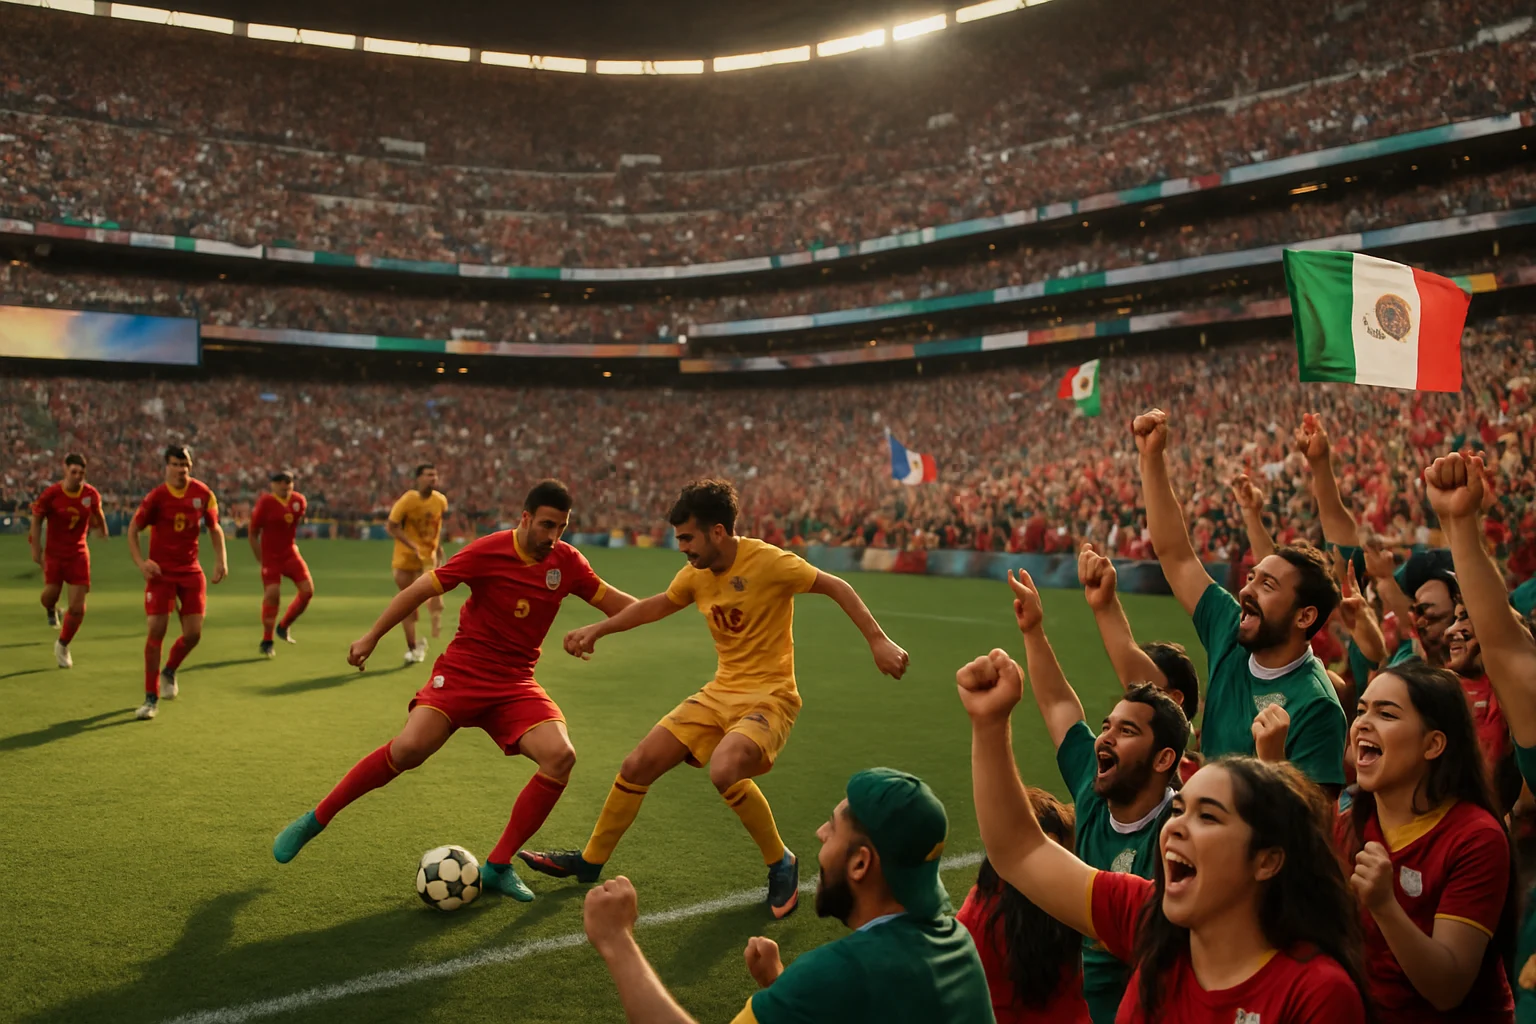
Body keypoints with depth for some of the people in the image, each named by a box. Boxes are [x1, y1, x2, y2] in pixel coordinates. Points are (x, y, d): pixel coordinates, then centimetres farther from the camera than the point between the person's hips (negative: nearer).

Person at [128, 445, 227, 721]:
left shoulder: (202, 493, -2)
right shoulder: (156, 498, -9)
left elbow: (214, 527, 10)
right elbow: (133, 529, -1)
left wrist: (221, 559, -2)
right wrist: (140, 562, -15)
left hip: (191, 571, 3)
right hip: (161, 572, -3)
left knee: (193, 634, -2)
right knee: (156, 631, -9)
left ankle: (169, 672, 31)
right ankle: (151, 698, 4)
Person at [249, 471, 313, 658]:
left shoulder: (299, 500, -1)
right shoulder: (265, 502, -13)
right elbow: (253, 534, -7)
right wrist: (261, 560, -8)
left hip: (290, 553, 5)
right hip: (270, 556, -5)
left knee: (308, 590, -5)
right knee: (272, 594, -13)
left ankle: (284, 626, 16)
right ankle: (266, 641, 3)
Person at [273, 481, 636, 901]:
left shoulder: (567, 561, -1)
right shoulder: (488, 551, -12)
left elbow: (613, 602, 10)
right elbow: (421, 588, -6)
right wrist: (372, 637, -3)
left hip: (516, 684, 4)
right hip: (463, 670, -3)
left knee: (560, 755, -20)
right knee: (409, 748, -24)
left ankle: (498, 866, -6)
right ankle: (314, 820, 2)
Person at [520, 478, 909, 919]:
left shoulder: (768, 562, -19)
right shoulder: (696, 574, 2)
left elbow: (837, 587, -11)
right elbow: (658, 605, 21)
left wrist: (879, 642, -17)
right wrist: (597, 629, 20)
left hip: (768, 696, -7)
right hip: (720, 692, 7)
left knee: (724, 771, -33)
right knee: (637, 766, 2)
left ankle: (781, 864, -6)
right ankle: (589, 862, 23)